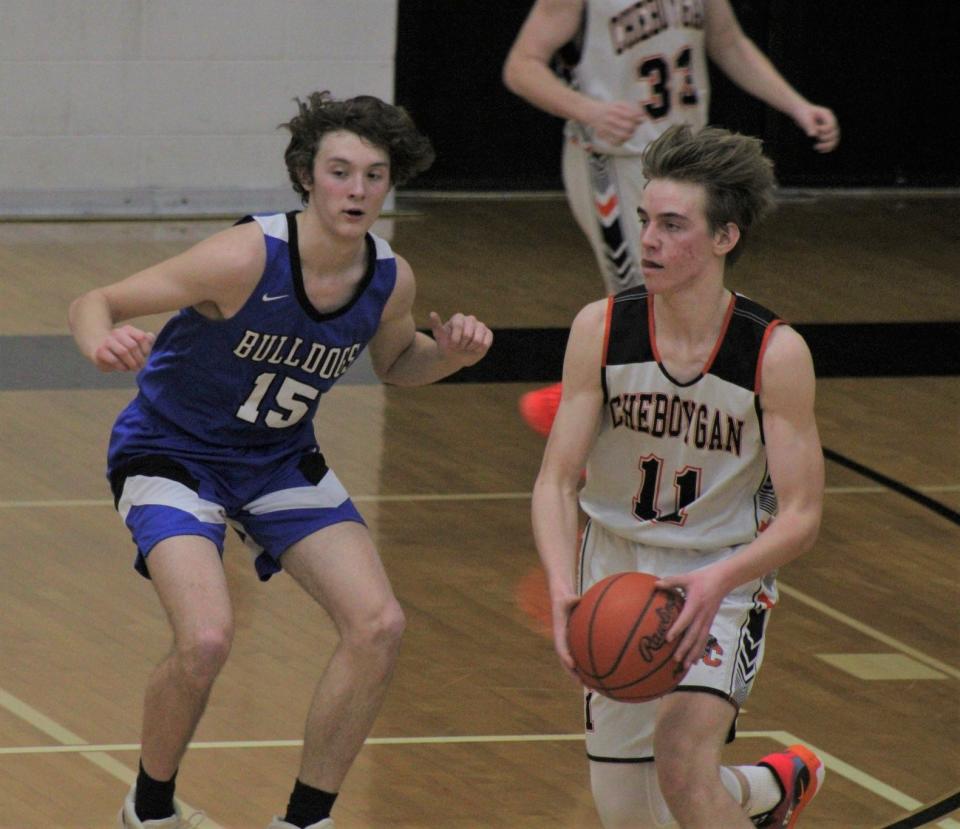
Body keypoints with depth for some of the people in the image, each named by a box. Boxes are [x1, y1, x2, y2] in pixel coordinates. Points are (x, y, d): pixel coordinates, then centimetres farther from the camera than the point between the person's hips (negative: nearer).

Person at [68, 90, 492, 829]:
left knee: (379, 626, -9)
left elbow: (395, 363, 12)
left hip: (279, 459, 6)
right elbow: (92, 303, -25)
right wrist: (105, 343, -49)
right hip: (173, 453, -6)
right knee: (207, 639, -26)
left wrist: (447, 354, -11)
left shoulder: (392, 281, -12)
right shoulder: (247, 259, -30)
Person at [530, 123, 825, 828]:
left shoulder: (777, 353, -18)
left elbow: (801, 517, -17)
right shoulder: (601, 330, -12)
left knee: (682, 759, -29)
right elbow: (556, 481, -12)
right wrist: (563, 588, -31)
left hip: (727, 583, -3)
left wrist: (717, 582, -35)